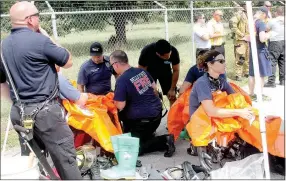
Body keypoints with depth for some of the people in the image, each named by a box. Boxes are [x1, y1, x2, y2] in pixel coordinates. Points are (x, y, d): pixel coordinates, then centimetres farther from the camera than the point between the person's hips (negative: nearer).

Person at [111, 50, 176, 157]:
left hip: (143, 118, -9)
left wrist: (115, 99, 0)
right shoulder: (142, 71, 2)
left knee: (136, 147, 4)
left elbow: (120, 106, -20)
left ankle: (164, 141, -7)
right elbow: (154, 87, 13)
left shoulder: (121, 80, -21)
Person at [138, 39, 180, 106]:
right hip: (150, 71, -1)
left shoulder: (173, 51, -32)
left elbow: (176, 70, -16)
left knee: (172, 97, -1)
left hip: (165, 70, 2)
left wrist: (172, 89, -10)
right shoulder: (146, 52, -37)